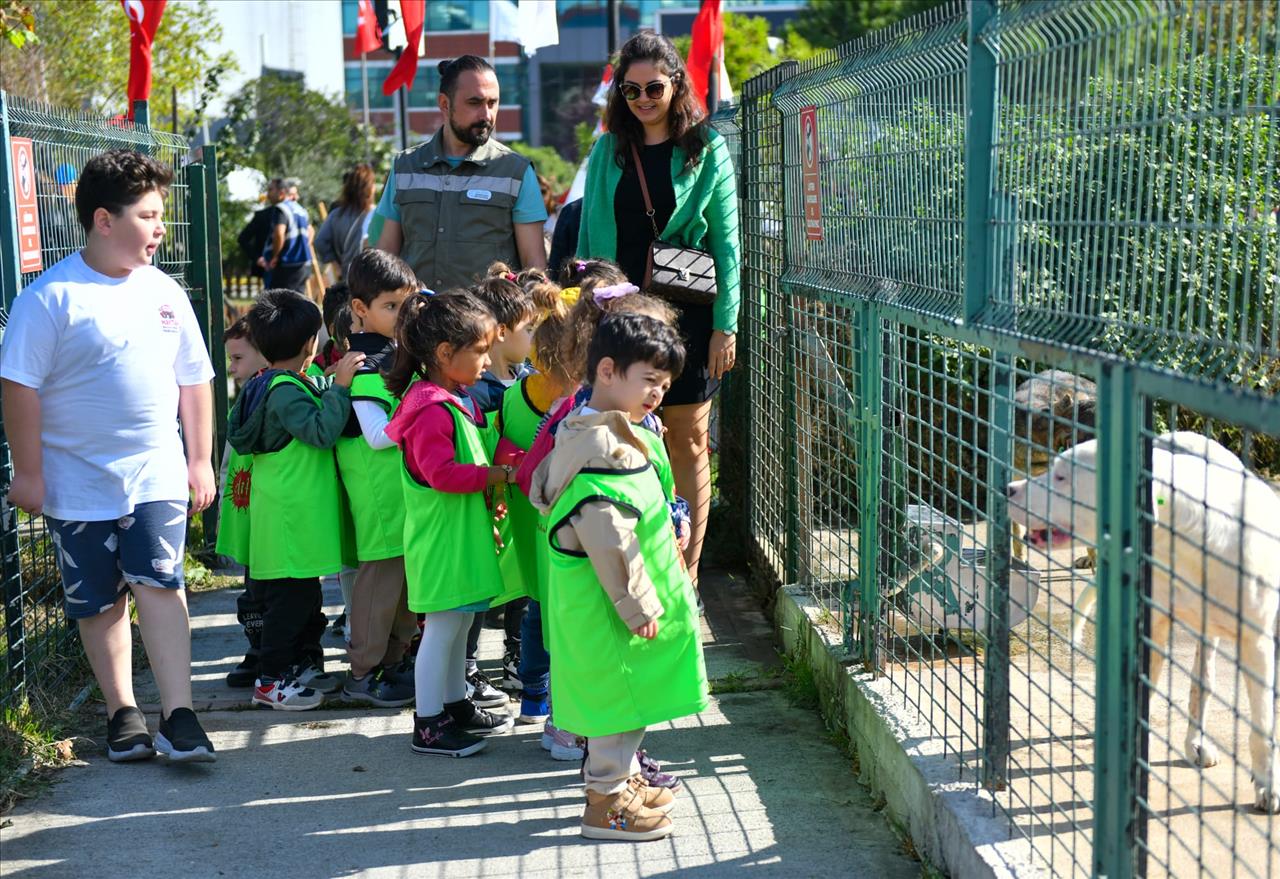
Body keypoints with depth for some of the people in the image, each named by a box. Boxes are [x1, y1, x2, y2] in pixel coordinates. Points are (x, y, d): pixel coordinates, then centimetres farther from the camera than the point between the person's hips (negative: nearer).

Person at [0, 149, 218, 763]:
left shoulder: (164, 293, 5)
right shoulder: (51, 298, -11)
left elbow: (193, 381, 13)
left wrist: (200, 461, 12)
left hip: (157, 476, 2)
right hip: (79, 486, -2)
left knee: (159, 584, -10)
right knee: (100, 603, 9)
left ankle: (178, 715, -8)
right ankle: (122, 712, 23)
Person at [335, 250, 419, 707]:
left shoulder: (398, 351, 12)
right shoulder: (366, 363, -17)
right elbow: (379, 435, -22)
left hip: (406, 479, 9)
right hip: (378, 484, -9)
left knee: (408, 568, 15)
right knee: (382, 569, -4)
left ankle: (394, 659, 27)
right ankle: (363, 672, 7)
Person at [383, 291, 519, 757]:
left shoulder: (458, 399, 13)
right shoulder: (431, 409, -21)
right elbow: (442, 473, -29)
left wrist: (488, 500, 16)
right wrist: (502, 473, -23)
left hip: (464, 530, 10)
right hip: (440, 537, -10)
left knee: (459, 621, 19)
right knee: (441, 627, -3)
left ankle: (456, 705, 31)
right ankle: (428, 726, 6)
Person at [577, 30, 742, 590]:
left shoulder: (706, 150, 2)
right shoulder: (608, 152, 10)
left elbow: (726, 242, -1)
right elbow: (590, 237, 10)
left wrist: (725, 326, -7)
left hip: (687, 316, -2)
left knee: (688, 441, 3)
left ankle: (686, 573, 9)